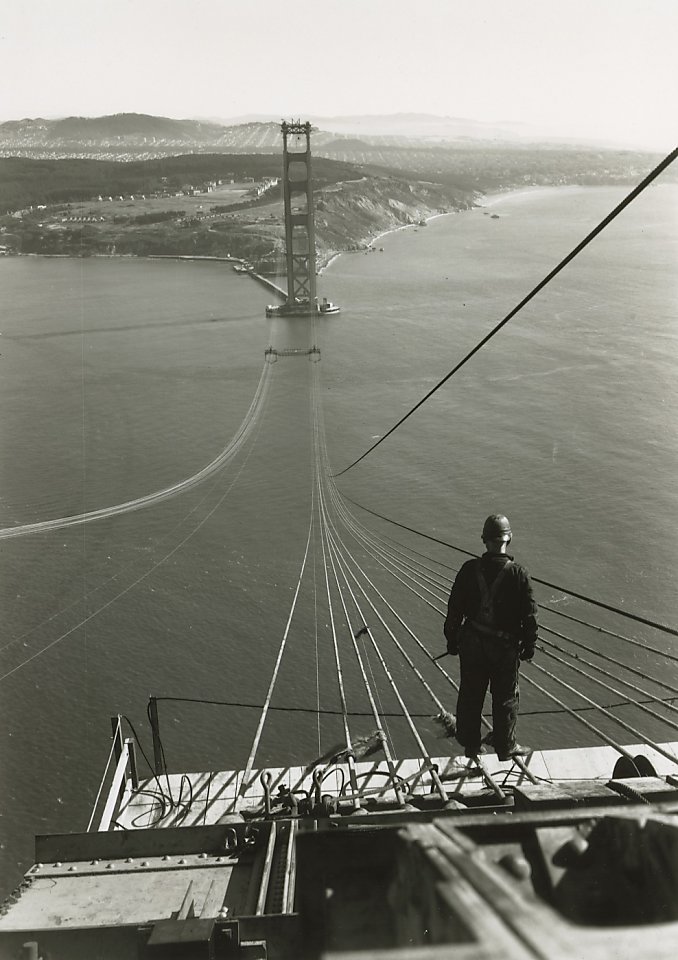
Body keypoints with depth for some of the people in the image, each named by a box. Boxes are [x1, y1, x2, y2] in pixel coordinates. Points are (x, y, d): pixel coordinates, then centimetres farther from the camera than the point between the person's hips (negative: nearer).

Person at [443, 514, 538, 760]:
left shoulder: (469, 570, -8)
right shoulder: (518, 574, -14)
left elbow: (454, 608, -2)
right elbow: (529, 615, -8)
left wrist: (452, 638, 9)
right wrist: (529, 645, 5)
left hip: (472, 644, 2)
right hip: (504, 647, -2)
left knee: (470, 696, 17)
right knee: (505, 698, 15)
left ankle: (470, 745, 30)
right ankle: (506, 747, 27)